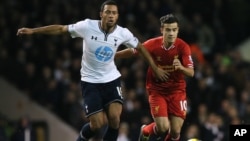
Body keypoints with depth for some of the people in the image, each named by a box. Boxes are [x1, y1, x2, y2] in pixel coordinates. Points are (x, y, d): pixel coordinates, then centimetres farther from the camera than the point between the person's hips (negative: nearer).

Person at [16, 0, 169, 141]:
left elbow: (140, 47, 9)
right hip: (90, 81, -2)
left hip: (111, 79, 2)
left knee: (114, 117, -18)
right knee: (98, 123, -10)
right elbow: (61, 29, -9)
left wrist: (155, 68, 13)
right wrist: (33, 31, -11)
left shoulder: (123, 33, -9)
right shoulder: (87, 26, -17)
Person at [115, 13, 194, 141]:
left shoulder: (183, 47, -14)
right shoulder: (152, 44, -14)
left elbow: (191, 73, -17)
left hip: (177, 91, 1)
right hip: (157, 90, -1)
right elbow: (132, 52, 3)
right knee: (163, 128, -15)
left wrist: (181, 67, -39)